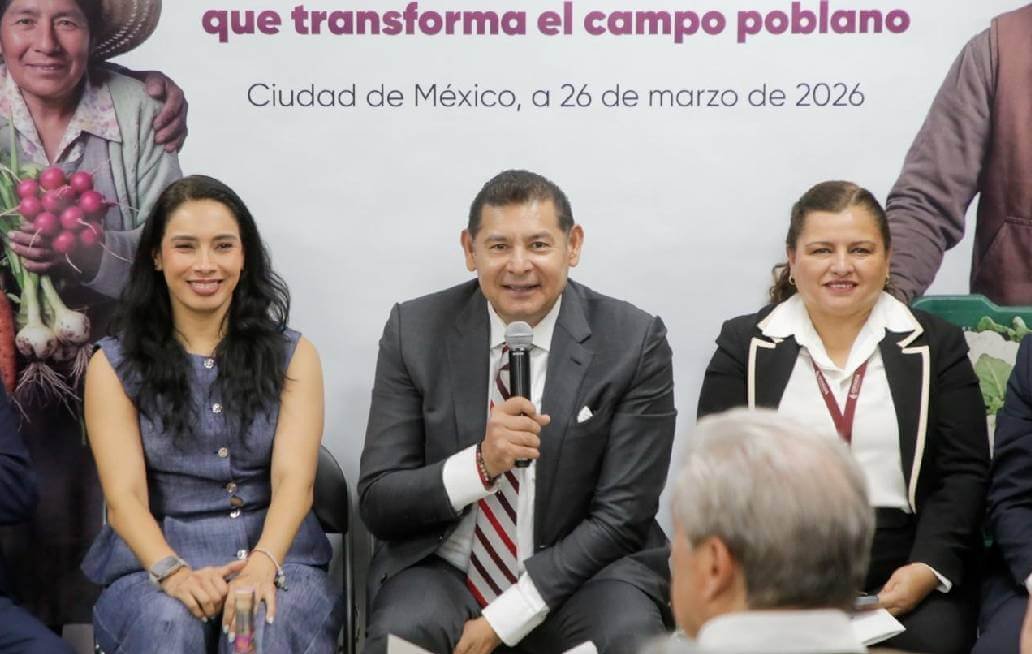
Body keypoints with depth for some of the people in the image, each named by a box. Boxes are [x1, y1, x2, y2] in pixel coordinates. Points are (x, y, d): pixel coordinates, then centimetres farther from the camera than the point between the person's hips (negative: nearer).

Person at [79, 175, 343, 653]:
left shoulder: (292, 356, 9)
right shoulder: (114, 364, 7)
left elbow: (293, 481, -5)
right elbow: (124, 496, -4)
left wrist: (262, 565, -25)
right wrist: (173, 572, -24)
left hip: (276, 554, 0)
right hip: (154, 559, 0)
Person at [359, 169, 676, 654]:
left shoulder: (634, 342, -6)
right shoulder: (415, 331, -3)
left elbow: (620, 519, -7)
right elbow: (377, 505, -4)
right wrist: (480, 464, -23)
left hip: (579, 574, 1)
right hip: (443, 572, 0)